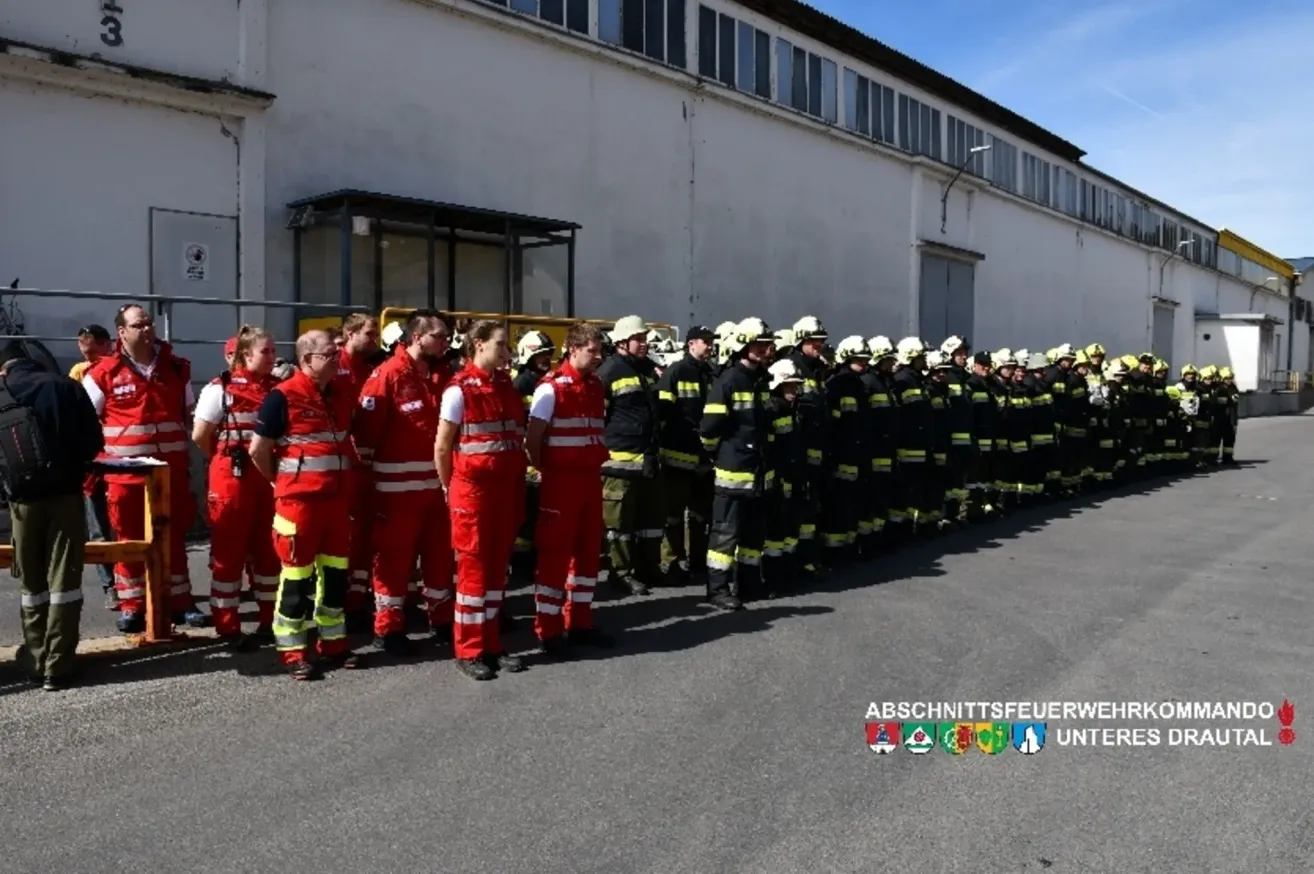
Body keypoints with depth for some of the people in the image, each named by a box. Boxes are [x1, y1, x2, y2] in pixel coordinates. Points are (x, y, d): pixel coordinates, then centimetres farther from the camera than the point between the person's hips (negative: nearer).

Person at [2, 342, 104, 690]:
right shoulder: (65, 387, 0)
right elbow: (94, 442, -2)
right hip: (65, 494, -1)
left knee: (31, 583, 16)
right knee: (63, 580, 2)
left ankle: (38, 660, 20)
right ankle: (57, 667, 2)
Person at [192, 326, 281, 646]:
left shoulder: (277, 388, 5)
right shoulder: (221, 388, -7)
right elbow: (199, 436, -5)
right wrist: (228, 460, 4)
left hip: (269, 477, 4)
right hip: (233, 477, -4)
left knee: (268, 548, 11)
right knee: (229, 551, 3)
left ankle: (269, 619, 23)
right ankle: (227, 626, 12)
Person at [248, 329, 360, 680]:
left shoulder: (340, 393, 9)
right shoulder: (283, 396, -12)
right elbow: (258, 450, -8)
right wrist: (281, 481, 3)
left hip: (337, 499, 6)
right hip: (299, 499, -6)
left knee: (335, 571, 12)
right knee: (297, 574, 1)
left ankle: (333, 643, 24)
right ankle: (292, 651, 11)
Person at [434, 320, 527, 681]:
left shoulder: (507, 387, 11)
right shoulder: (460, 389, -10)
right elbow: (442, 447, -7)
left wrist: (518, 486, 11)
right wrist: (450, 488, -1)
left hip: (506, 489, 6)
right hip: (473, 489, -6)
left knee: (498, 566, 11)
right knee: (473, 567, 0)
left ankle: (492, 644, 21)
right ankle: (468, 651, 10)